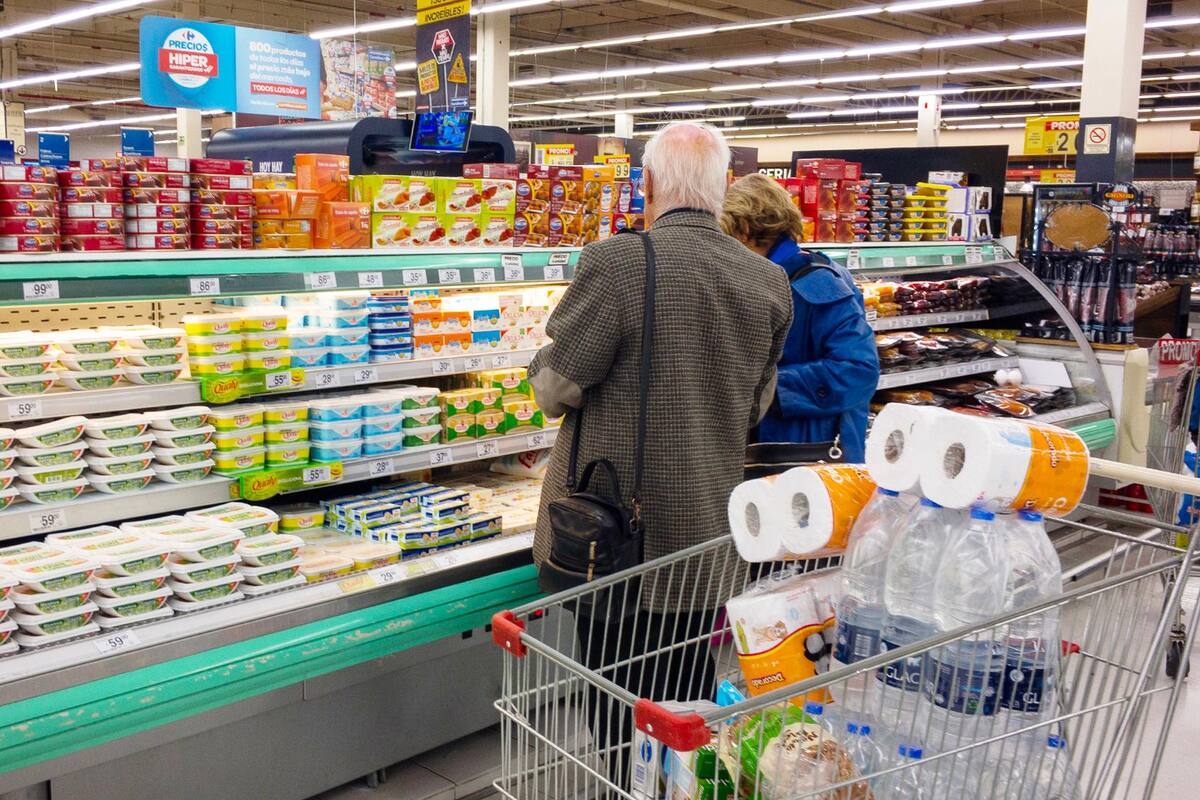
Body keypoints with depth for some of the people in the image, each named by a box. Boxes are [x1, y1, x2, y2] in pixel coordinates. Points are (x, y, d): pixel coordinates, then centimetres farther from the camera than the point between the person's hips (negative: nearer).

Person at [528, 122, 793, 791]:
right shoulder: (770, 282, -2)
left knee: (619, 709, 11)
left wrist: (545, 369, 10)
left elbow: (556, 390, -12)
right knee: (690, 701, 21)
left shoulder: (617, 263, -19)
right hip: (708, 535, 5)